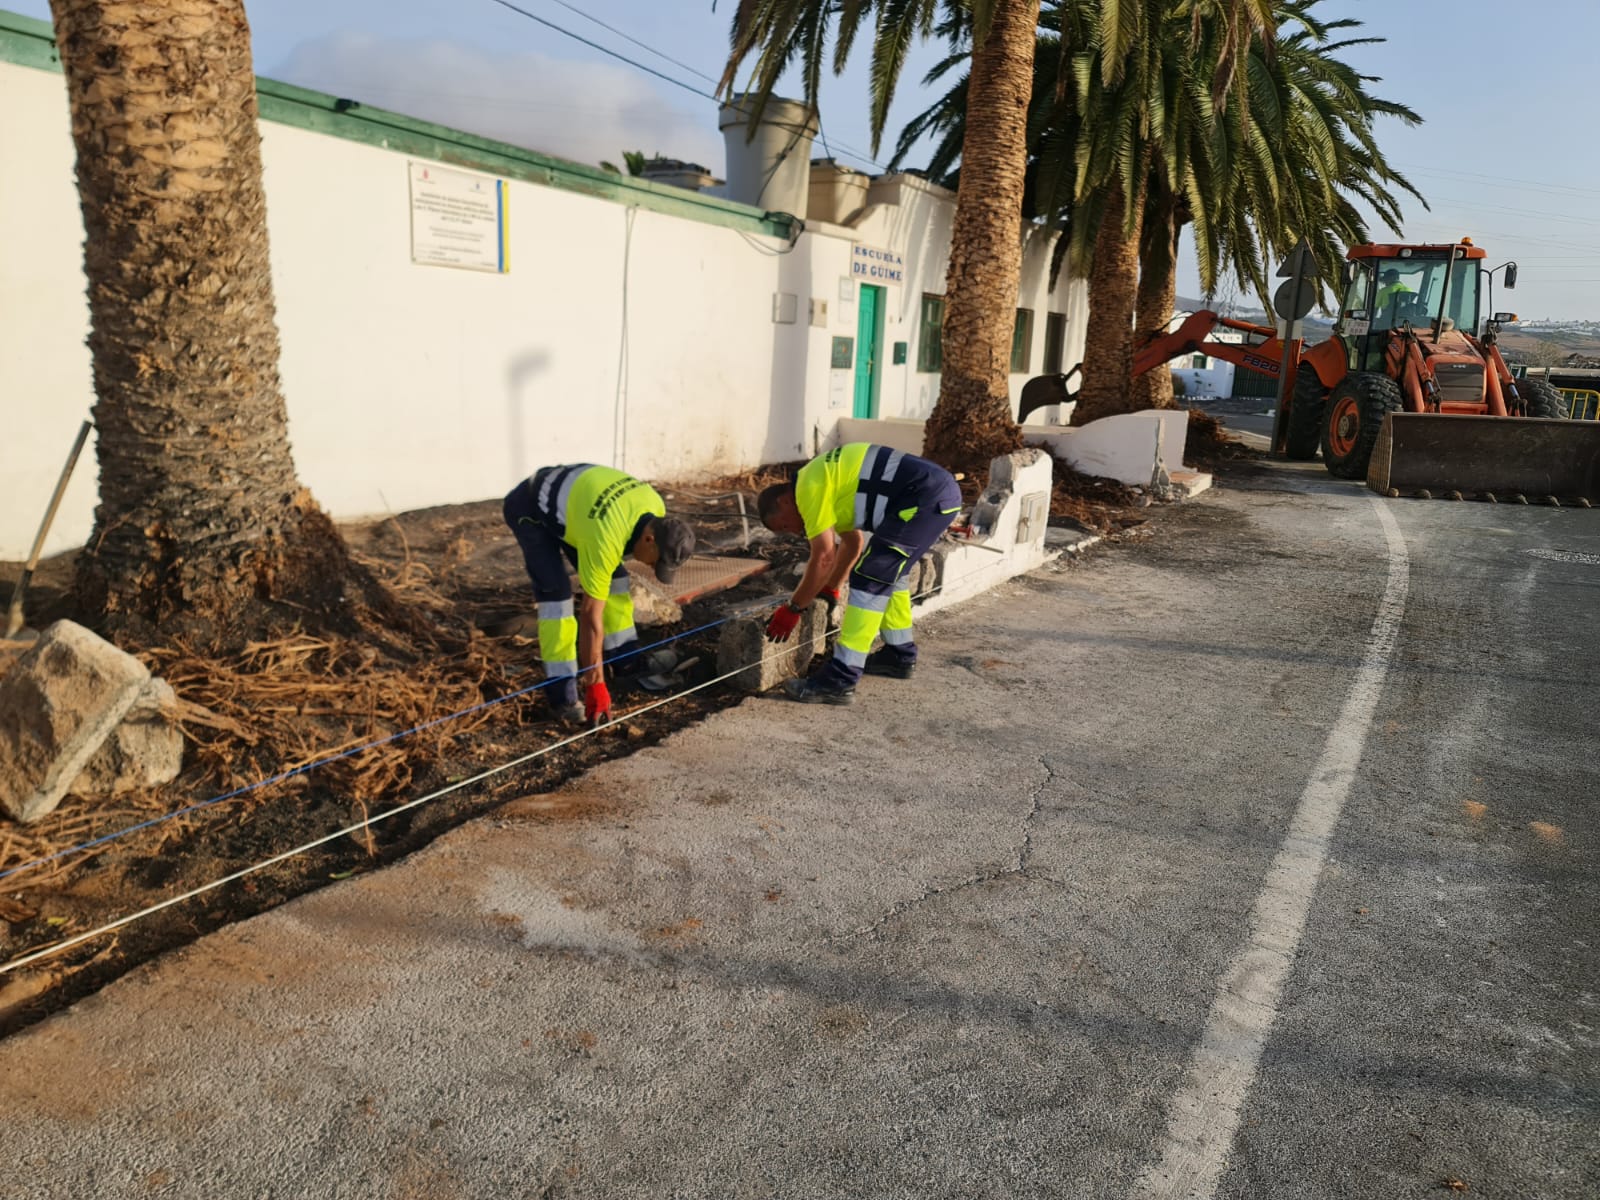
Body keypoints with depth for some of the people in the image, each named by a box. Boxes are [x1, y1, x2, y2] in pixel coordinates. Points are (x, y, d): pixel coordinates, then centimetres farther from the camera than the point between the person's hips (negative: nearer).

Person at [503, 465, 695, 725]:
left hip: (570, 498, 8)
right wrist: (594, 684, -30)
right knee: (556, 592, -19)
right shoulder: (606, 538, -39)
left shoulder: (656, 508, -16)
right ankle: (564, 697, -15)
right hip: (529, 510, -8)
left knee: (613, 577, 3)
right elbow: (591, 614, -35)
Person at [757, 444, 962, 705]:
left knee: (871, 578, -9)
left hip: (925, 498, -11)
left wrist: (793, 608, 1)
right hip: (940, 491, 11)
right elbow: (852, 542, 36)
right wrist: (831, 588, 43)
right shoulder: (826, 480, 25)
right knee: (890, 570, 25)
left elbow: (823, 557, -8)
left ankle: (841, 680, -9)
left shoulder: (809, 486, -5)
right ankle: (899, 654, 36)